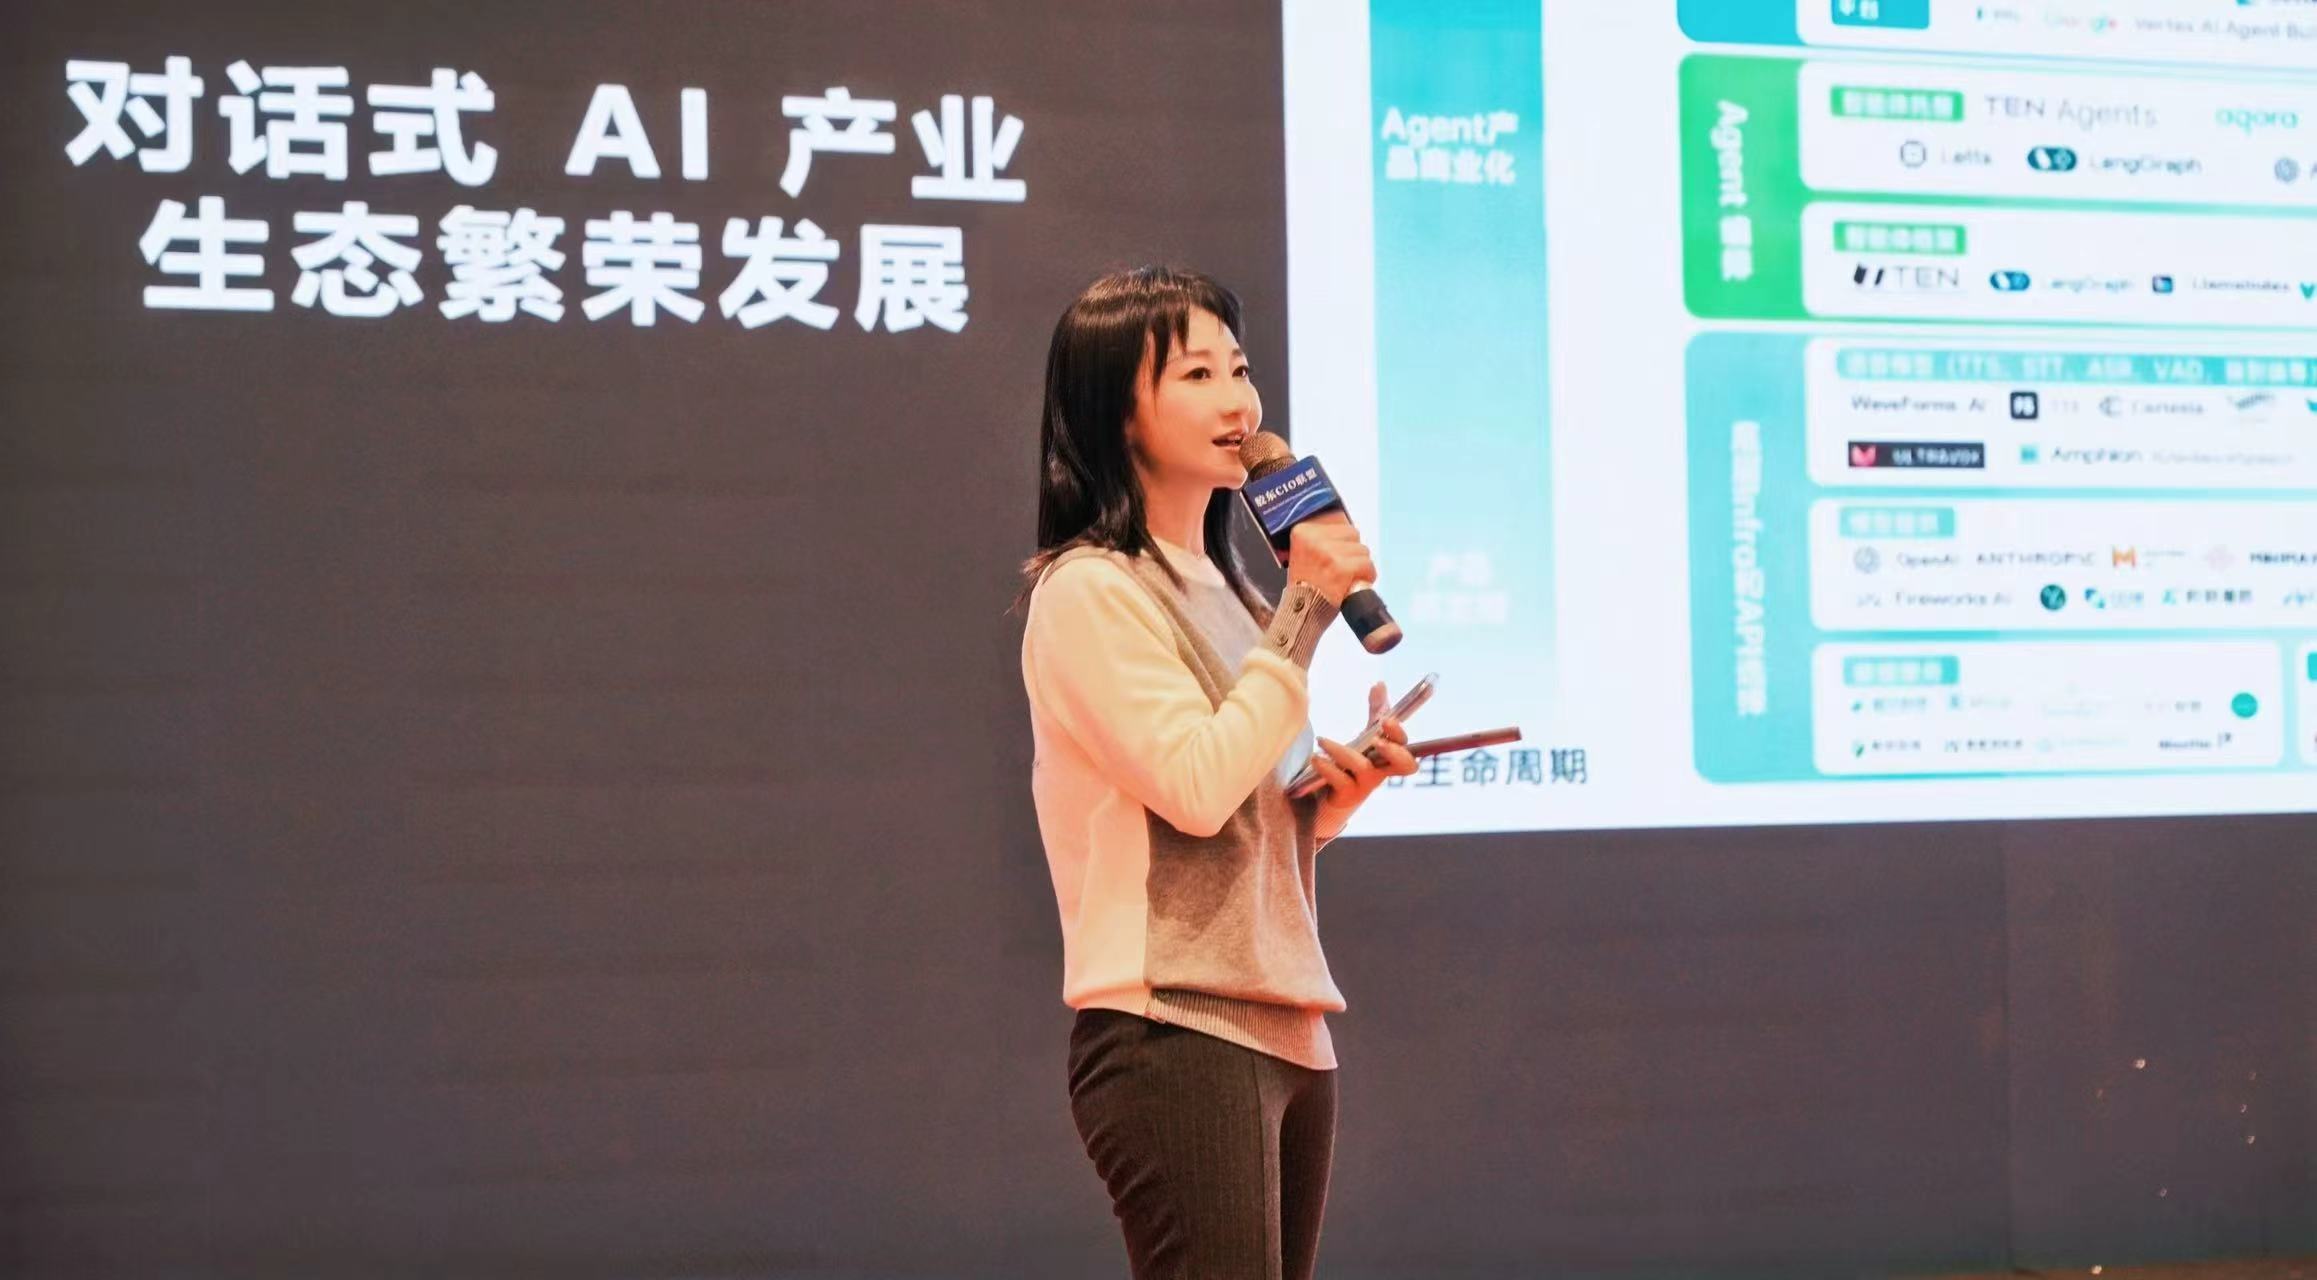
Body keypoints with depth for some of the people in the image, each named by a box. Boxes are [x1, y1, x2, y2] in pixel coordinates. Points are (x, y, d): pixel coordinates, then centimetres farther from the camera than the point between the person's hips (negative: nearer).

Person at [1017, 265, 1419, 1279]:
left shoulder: (1220, 588, 19)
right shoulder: (1089, 591, -8)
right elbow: (1196, 787, -18)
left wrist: (1336, 791, 3)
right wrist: (1306, 611, -12)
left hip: (1285, 1028, 8)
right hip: (1177, 1038, -8)